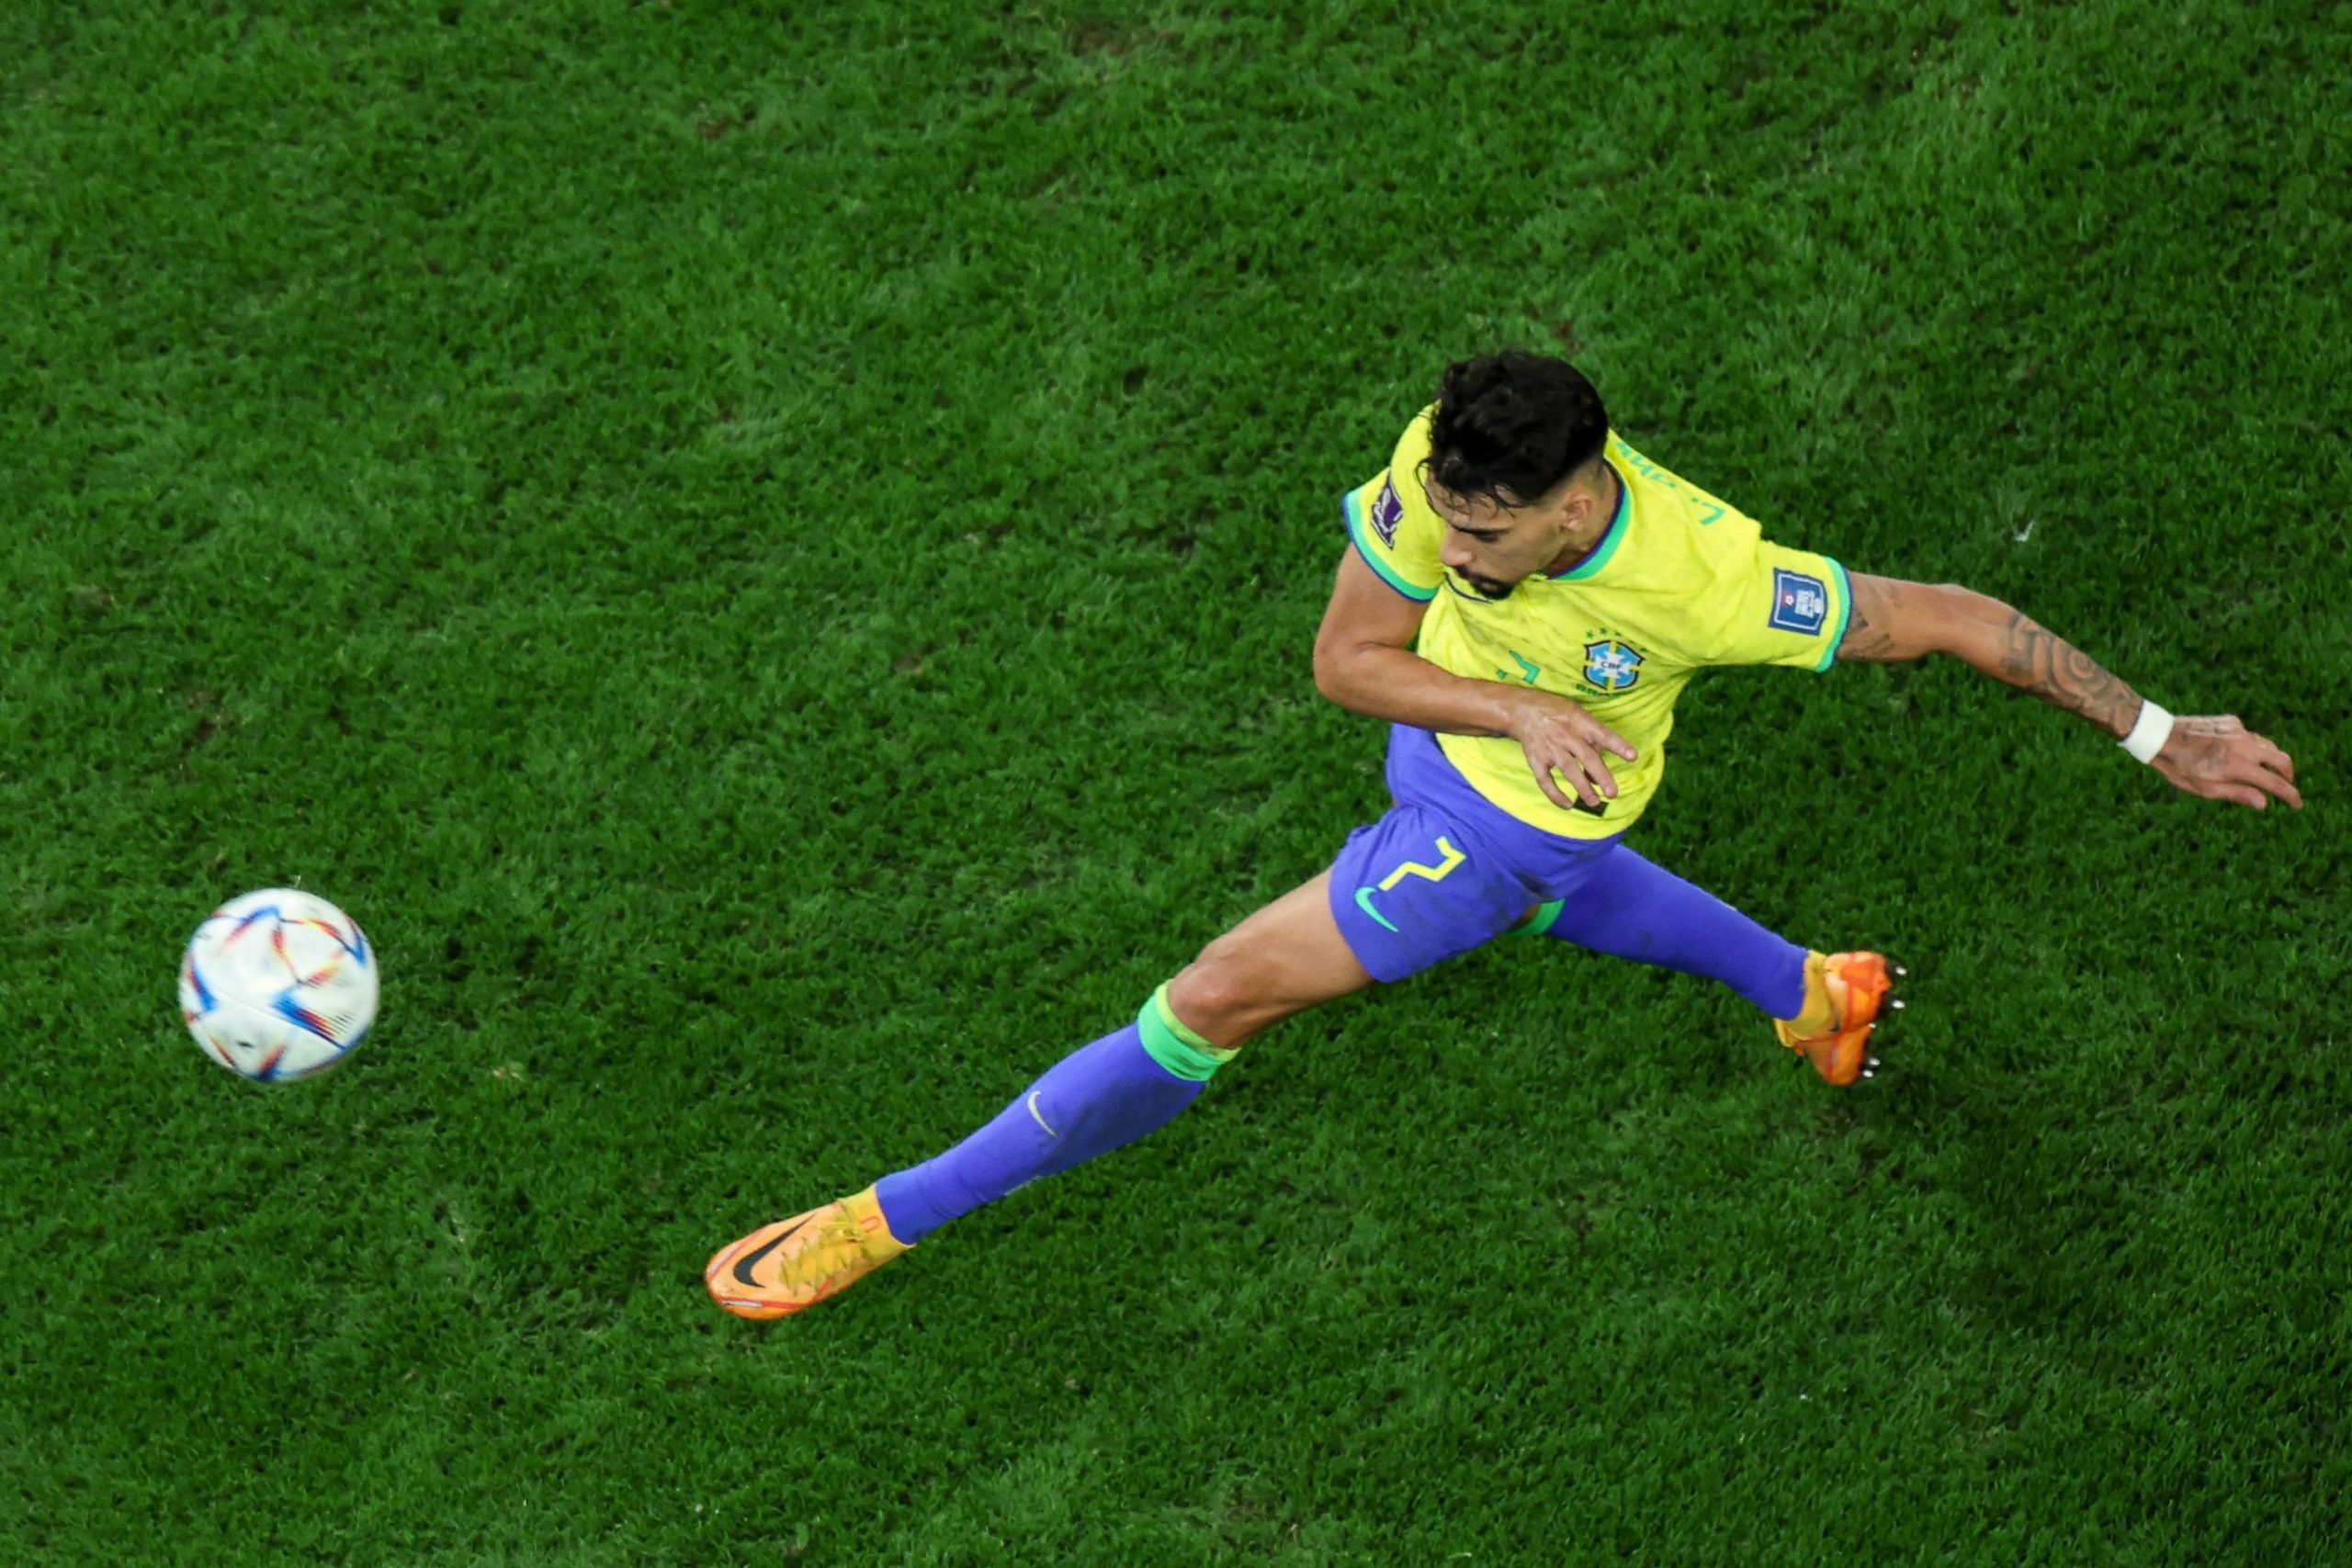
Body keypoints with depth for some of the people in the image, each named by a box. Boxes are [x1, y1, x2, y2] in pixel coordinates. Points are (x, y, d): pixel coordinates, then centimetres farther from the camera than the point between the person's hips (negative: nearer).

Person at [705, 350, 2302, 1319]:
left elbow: (1956, 617, -28)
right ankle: (1813, 990, 59)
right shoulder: (1450, 468, -30)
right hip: (1453, 734, 6)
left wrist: (2161, 735, -21)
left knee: (1220, 998, -7)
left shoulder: (1707, 576, -40)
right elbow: (1345, 657, -18)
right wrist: (1519, 711, -36)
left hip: (1525, 819, -5)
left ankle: (898, 1215, 5)